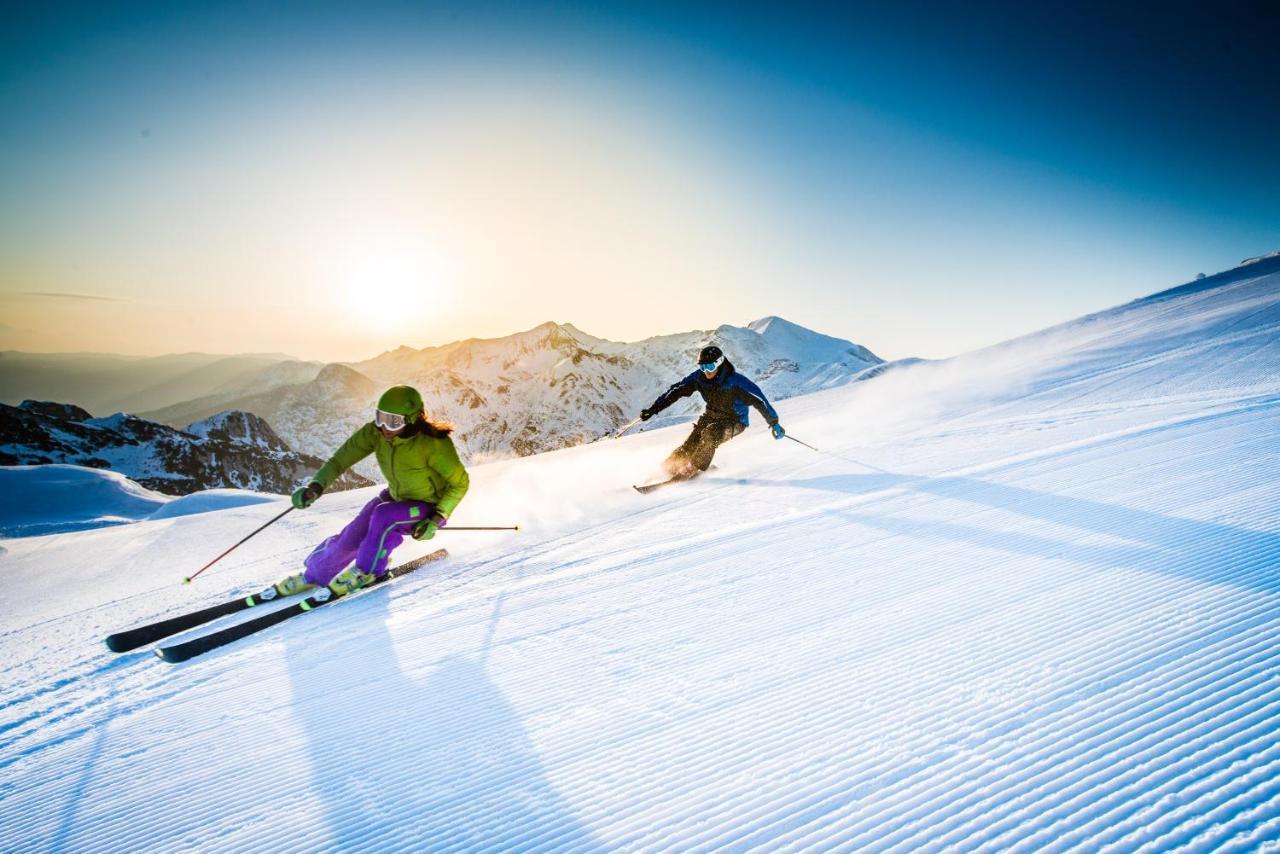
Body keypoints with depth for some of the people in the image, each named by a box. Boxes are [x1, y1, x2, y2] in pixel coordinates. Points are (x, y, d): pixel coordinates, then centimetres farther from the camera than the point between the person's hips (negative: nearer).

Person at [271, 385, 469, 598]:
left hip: (430, 508, -5)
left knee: (384, 515, -31)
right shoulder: (376, 432, -18)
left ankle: (366, 570, -5)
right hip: (396, 497, 5)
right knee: (350, 538, -3)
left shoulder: (433, 444, -32)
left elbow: (460, 483, -20)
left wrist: (436, 519, -27)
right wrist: (315, 487, -32)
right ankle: (314, 575, 27)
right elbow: (341, 459, -15)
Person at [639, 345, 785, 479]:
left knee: (710, 435, -31)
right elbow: (676, 391, -10)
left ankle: (693, 469, -18)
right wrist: (653, 409, -15)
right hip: (711, 416, 4)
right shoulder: (699, 377, -14)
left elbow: (758, 400, -22)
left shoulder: (735, 381, -26)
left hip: (734, 420, -4)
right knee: (691, 444, -15)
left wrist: (774, 423, -20)